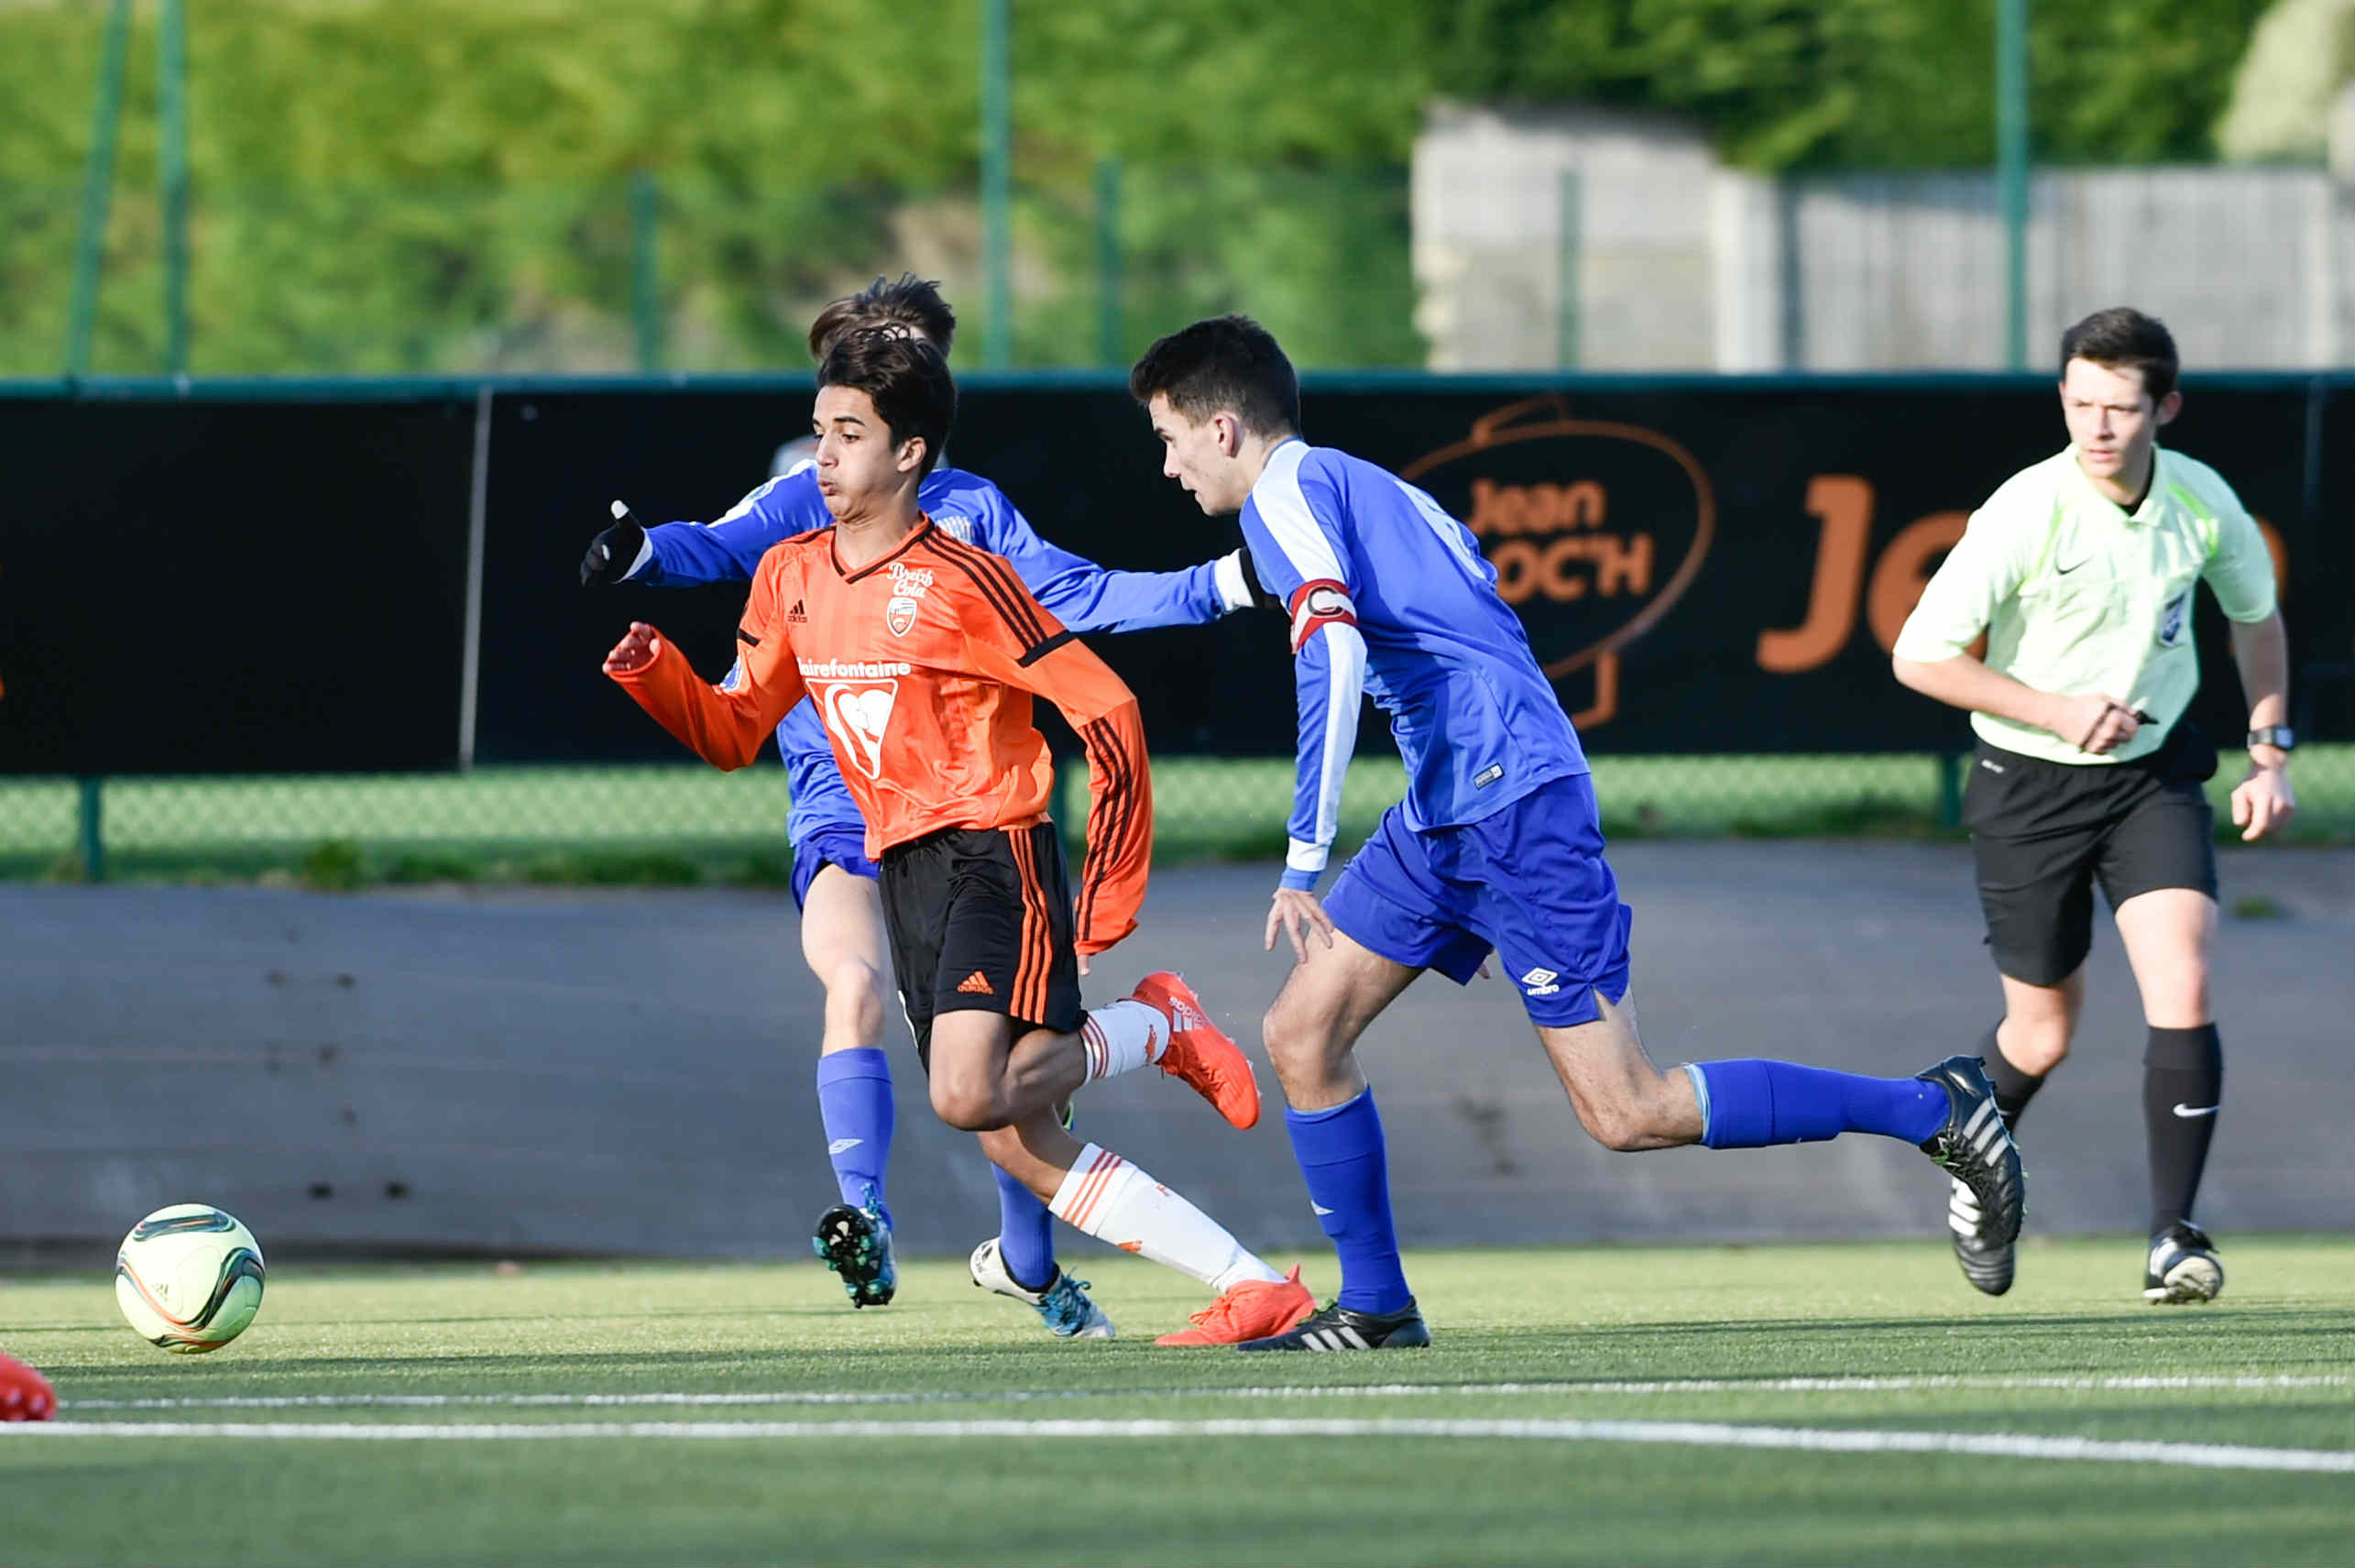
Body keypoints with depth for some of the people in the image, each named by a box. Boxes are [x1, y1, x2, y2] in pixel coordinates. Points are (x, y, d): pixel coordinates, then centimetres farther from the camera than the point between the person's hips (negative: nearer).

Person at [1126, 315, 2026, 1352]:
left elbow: (1333, 655, -23)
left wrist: (1303, 863, -25)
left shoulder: (1288, 492, -8)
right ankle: (1373, 1306, 12)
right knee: (1301, 1033, 7)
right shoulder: (1355, 484, 20)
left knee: (1626, 1113, -9)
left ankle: (1932, 1110, -3)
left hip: (1512, 802, -10)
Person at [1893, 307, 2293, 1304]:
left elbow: (2255, 614, 14)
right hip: (2031, 786, -2)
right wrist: (2059, 712, -22)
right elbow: (1920, 657, -16)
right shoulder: (2027, 514, -20)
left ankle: (2173, 1237, -13)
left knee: (2182, 990, -18)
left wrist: (2271, 752, 6)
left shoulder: (2203, 503, -7)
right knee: (2043, 1034, 8)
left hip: (2155, 774, 2)